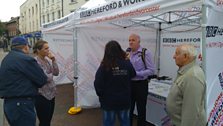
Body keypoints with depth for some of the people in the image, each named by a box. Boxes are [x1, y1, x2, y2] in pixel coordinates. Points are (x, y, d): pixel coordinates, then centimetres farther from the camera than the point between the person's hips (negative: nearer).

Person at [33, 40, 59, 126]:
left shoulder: (47, 59, 7)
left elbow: (56, 73, 3)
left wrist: (53, 60, -6)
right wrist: (51, 74, -2)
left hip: (51, 94, 8)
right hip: (42, 96, -7)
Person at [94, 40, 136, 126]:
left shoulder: (104, 66, -18)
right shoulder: (127, 64, -9)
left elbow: (98, 84, -16)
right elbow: (133, 75, 11)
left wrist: (101, 95, 2)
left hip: (109, 100, -2)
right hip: (124, 100, 3)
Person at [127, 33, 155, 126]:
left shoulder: (145, 52, -12)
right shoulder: (128, 53, 6)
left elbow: (151, 70, -15)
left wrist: (136, 73, -21)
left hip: (141, 84, -5)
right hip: (129, 84, 5)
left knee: (141, 109, 9)